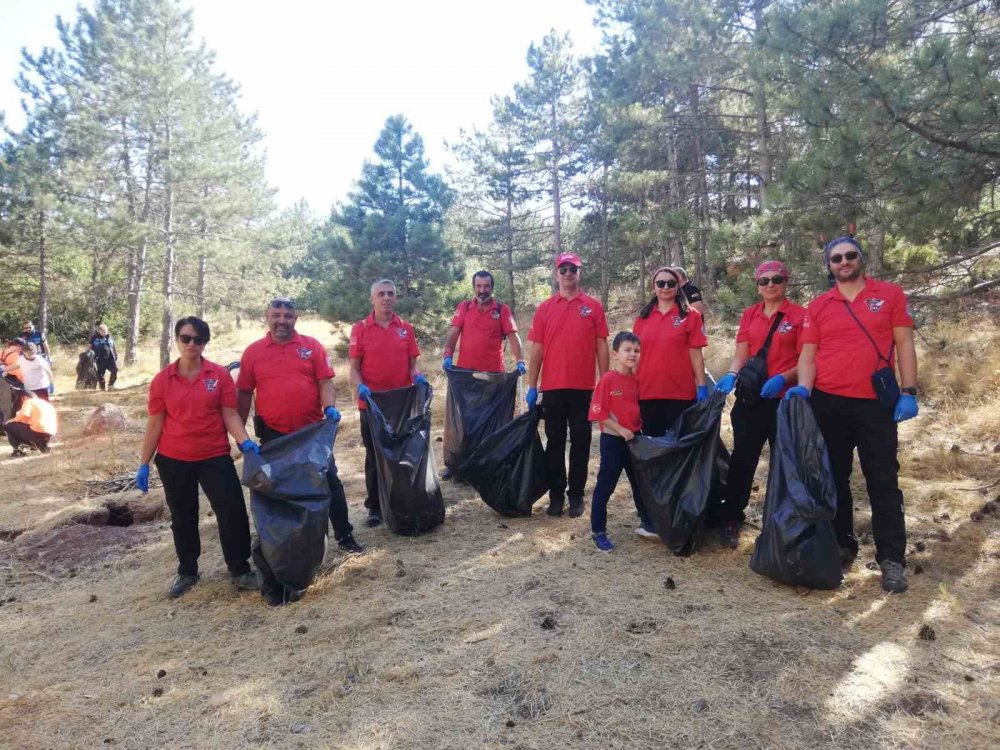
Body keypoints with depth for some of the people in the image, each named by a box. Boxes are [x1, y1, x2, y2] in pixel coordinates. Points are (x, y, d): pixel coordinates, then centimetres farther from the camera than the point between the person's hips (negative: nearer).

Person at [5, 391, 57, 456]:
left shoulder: (29, 401, 4)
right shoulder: (47, 404, 26)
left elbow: (23, 416, -13)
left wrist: (12, 420, 6)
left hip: (38, 432, -8)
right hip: (50, 434, 8)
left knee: (8, 426, 10)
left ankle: (18, 450, 3)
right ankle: (42, 445, 14)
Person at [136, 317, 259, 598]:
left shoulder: (220, 375, -5)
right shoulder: (162, 380, -2)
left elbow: (230, 415, -4)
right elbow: (154, 424, 2)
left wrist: (245, 441, -21)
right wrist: (144, 464, 2)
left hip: (215, 456, -1)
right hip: (173, 460, 1)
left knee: (233, 512, -5)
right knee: (182, 518, 14)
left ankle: (240, 570, 12)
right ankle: (186, 572, 31)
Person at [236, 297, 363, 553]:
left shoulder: (312, 346, 0)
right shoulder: (253, 352, 2)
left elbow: (325, 382, -3)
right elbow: (244, 393, 5)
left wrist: (329, 408, -21)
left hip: (312, 431, 0)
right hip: (273, 434, 1)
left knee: (330, 482, 5)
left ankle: (345, 536, 18)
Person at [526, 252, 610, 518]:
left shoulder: (593, 306, 4)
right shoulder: (544, 308, 5)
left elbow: (601, 346, 4)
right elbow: (536, 349, 5)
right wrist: (532, 386, 1)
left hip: (584, 387, -1)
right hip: (552, 387, 1)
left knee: (580, 442, 6)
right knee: (554, 442, 7)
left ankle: (576, 496, 16)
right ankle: (556, 495, 17)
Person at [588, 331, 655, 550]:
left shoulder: (636, 380, 5)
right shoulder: (608, 379, -14)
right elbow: (598, 412, -16)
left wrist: (639, 428, 3)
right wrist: (620, 430, -18)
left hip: (634, 438, 6)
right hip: (612, 440, -6)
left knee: (641, 482, 16)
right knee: (605, 485, 2)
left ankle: (647, 524, 31)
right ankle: (598, 532, 12)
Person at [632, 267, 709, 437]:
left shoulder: (690, 315, 0)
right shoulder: (643, 317, 8)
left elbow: (695, 353, -2)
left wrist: (702, 386, -6)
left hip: (681, 392, -3)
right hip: (648, 392, 3)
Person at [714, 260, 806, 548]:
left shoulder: (800, 315, -3)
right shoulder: (749, 315, 9)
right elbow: (741, 355, 5)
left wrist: (783, 378, -22)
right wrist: (731, 375, -15)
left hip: (785, 401, -3)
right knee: (741, 460, 4)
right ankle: (731, 521, 13)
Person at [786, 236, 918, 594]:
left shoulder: (890, 294, 5)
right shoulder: (817, 306, 8)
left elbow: (904, 344, 2)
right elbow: (807, 353, 4)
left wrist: (908, 391, -6)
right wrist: (804, 387, -13)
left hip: (876, 403, -2)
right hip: (828, 403, 2)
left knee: (883, 481, 0)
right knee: (835, 479, 11)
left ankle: (892, 558, 7)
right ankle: (842, 545, 24)